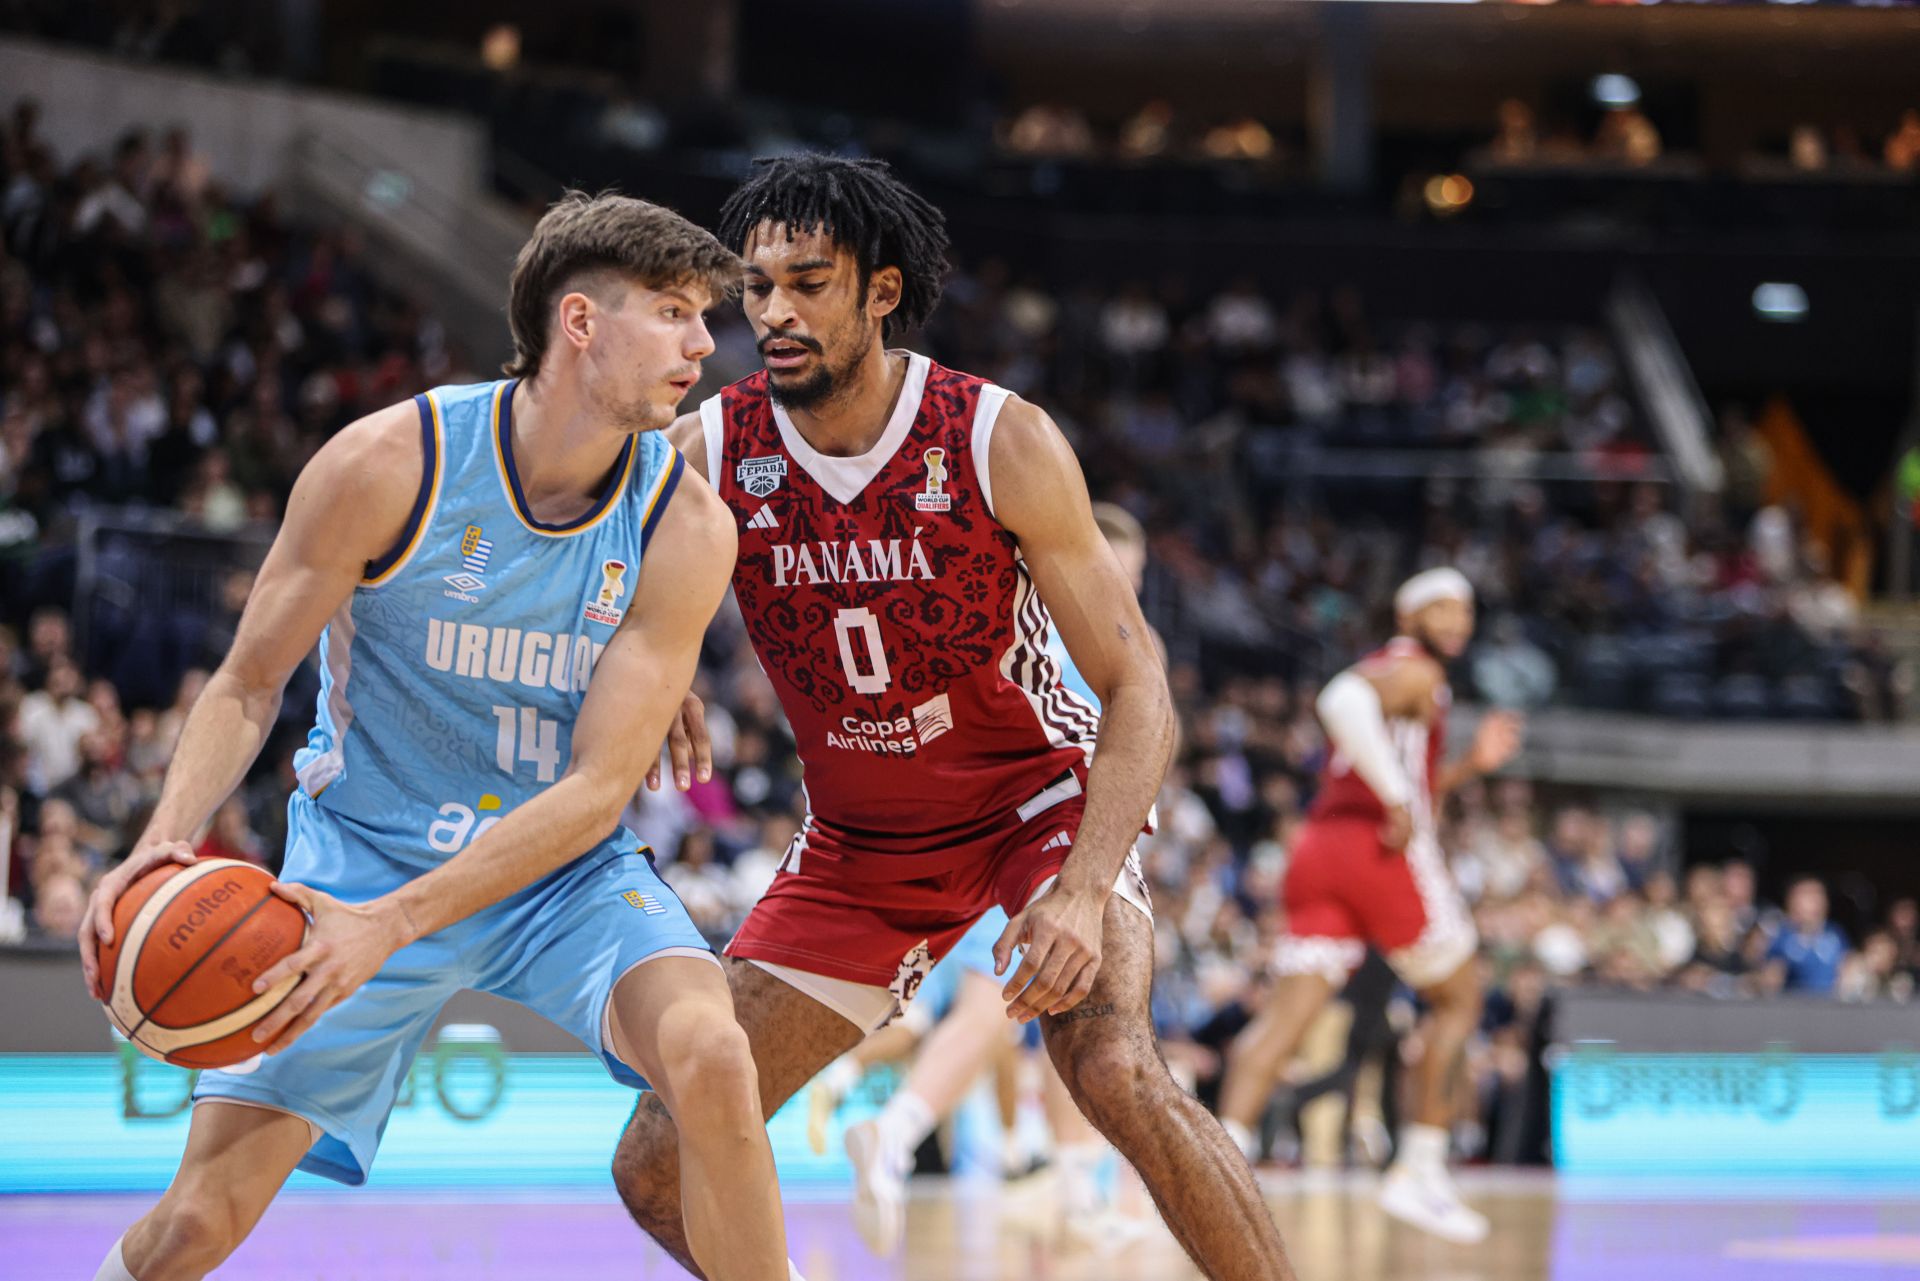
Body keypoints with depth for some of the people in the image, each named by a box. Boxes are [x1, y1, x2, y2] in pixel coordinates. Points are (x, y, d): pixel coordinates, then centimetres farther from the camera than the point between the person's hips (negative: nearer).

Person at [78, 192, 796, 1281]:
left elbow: (598, 788, -17)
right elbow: (250, 684, -6)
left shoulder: (687, 528, -14)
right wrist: (167, 841, -26)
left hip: (565, 871, 1)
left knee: (709, 1057, -30)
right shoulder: (388, 467, -17)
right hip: (363, 853, -1)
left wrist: (394, 925, -29)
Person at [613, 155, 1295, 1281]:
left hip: (1041, 796, -4)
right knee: (659, 1170, -4)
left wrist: (1085, 891, -34)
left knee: (1114, 1069, -32)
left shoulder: (1002, 443, -20)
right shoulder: (704, 456, -14)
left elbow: (1139, 689, -19)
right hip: (860, 844, 4)